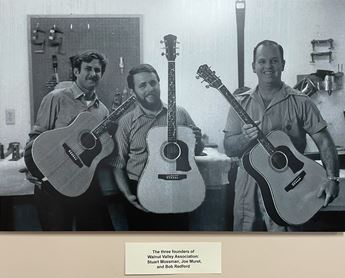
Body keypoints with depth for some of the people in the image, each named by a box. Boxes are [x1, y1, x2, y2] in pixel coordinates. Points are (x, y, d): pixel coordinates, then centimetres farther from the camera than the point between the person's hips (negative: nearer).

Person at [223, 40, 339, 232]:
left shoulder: (300, 102, -1)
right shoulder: (241, 102, 5)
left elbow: (324, 142, -4)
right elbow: (229, 148, 1)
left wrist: (333, 179, -17)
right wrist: (245, 138, -20)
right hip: (247, 187, 3)